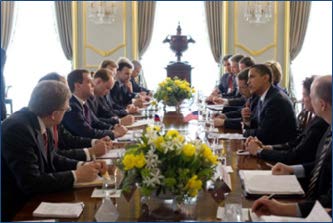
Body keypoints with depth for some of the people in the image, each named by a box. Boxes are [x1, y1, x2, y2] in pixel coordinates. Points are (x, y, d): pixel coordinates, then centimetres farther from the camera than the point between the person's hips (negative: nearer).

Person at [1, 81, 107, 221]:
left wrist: (82, 166, -6)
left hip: (34, 198, 7)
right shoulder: (18, 128, -25)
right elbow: (30, 182, -27)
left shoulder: (39, 121, -3)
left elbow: (51, 159, 9)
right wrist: (76, 175, -21)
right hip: (15, 210, -7)